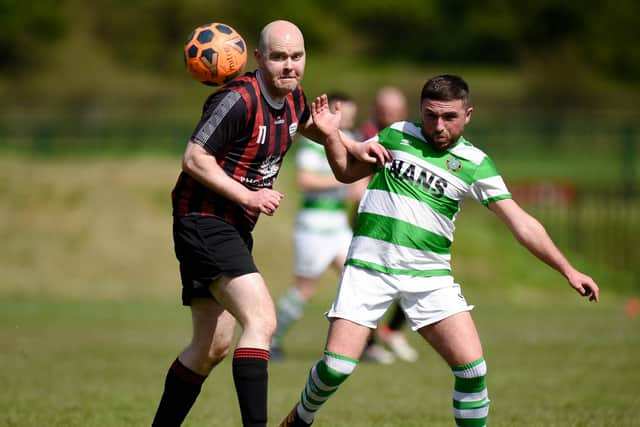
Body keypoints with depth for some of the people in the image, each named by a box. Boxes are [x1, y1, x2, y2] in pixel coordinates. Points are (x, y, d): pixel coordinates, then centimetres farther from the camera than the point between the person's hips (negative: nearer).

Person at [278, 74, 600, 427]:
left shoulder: (474, 163, 1)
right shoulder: (397, 135, 5)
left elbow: (520, 223, -1)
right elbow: (347, 171, 17)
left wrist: (567, 270, -7)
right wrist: (331, 135, -1)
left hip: (429, 275, 0)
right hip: (369, 266, 0)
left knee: (472, 367, -14)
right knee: (336, 366, -9)